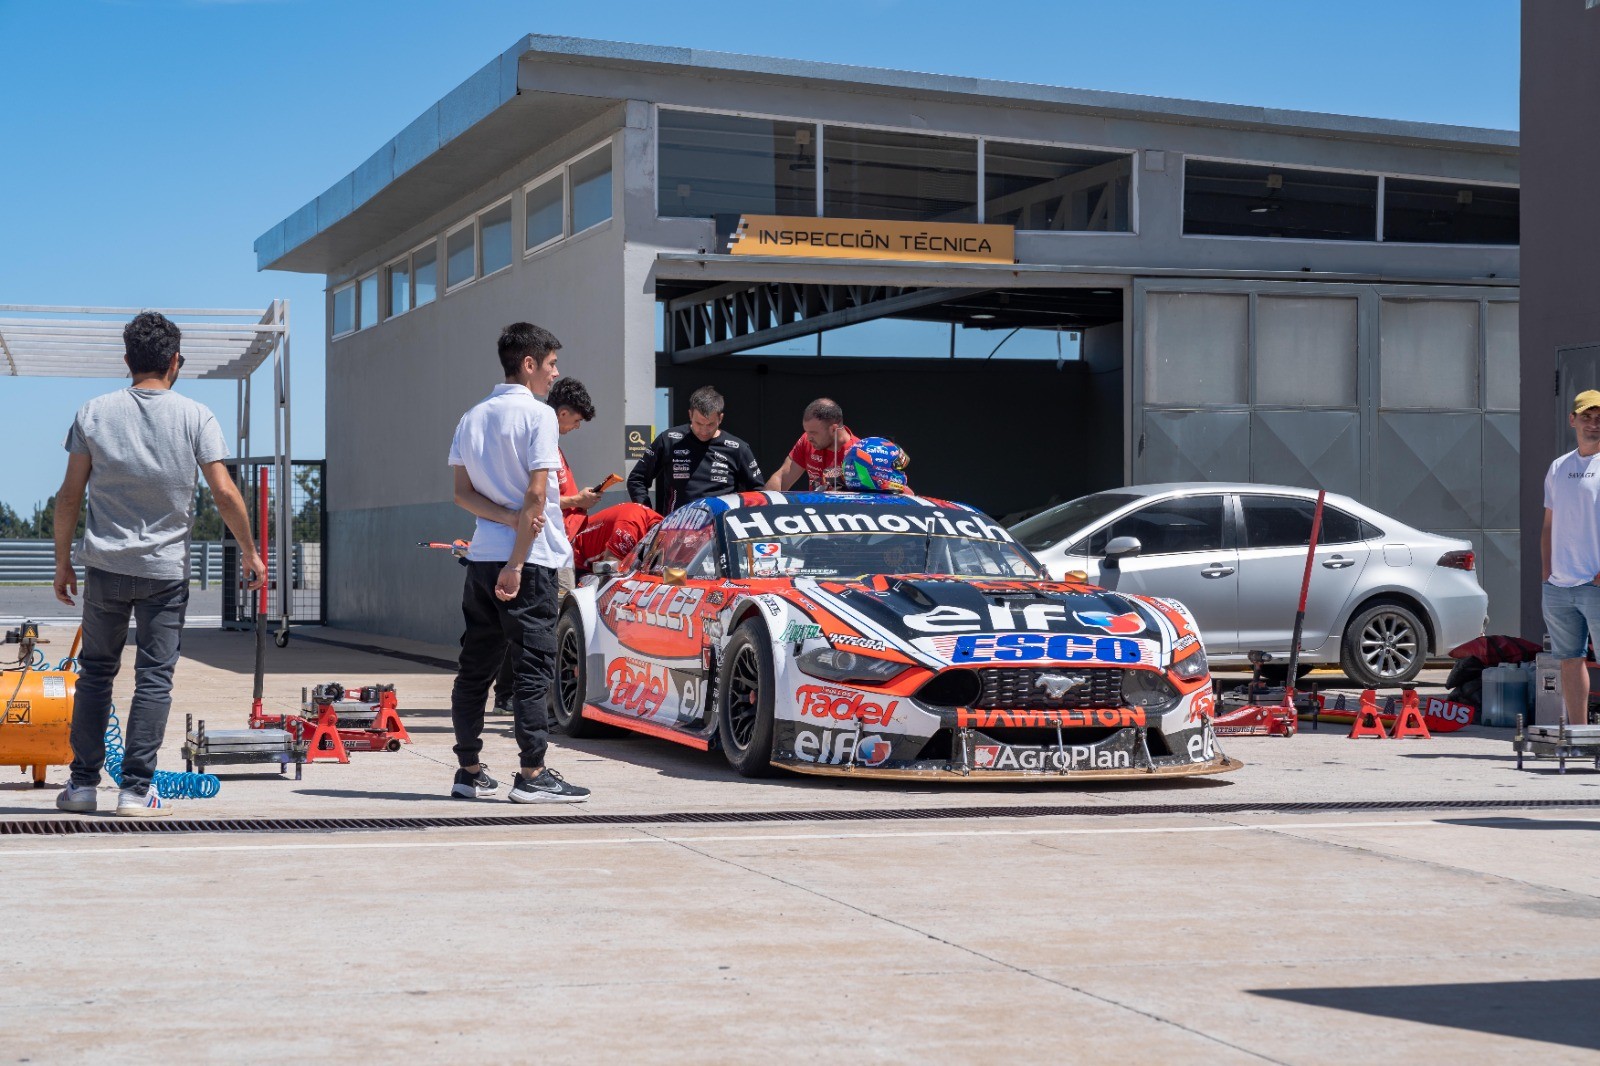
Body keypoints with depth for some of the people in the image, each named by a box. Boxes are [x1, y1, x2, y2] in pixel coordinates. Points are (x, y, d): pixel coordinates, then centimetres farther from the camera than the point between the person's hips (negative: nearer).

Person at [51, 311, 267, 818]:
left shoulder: (94, 413, 1)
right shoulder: (195, 417, -3)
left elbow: (69, 496, 1)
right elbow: (225, 495, -6)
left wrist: (63, 561, 10)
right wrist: (249, 551, 7)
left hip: (104, 566, 2)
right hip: (166, 569, -2)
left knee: (96, 671, 13)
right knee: (154, 677, 3)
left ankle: (83, 782, 14)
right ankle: (137, 788, 0)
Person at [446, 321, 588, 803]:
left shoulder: (472, 417, 12)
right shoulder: (538, 415, -9)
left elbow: (462, 493, 8)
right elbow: (536, 494, -15)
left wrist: (507, 518, -5)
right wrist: (517, 563, -12)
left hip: (482, 557, 7)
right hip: (530, 560, -7)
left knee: (475, 667, 10)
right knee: (534, 667, -5)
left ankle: (469, 772, 14)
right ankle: (531, 775, -7)